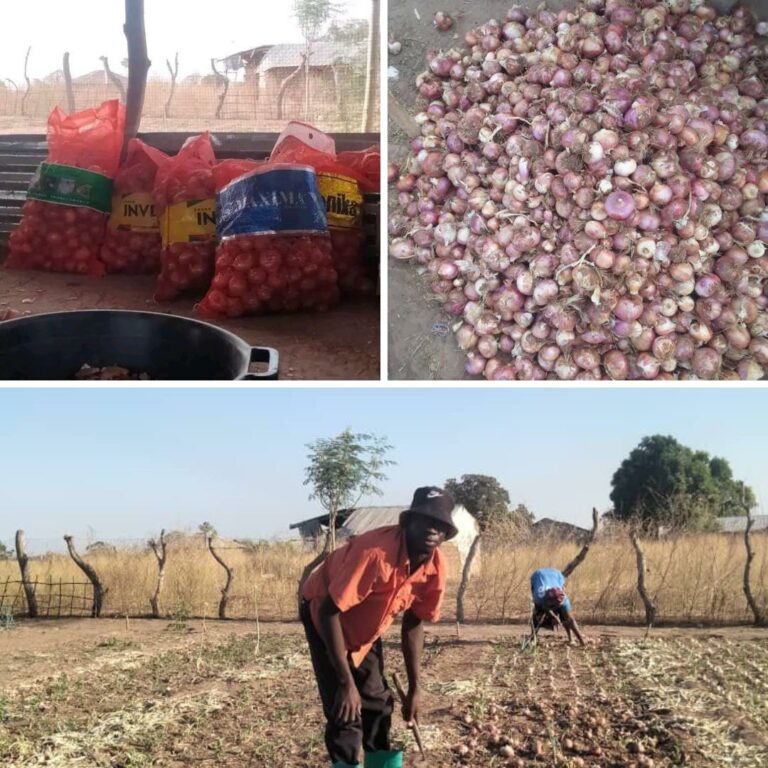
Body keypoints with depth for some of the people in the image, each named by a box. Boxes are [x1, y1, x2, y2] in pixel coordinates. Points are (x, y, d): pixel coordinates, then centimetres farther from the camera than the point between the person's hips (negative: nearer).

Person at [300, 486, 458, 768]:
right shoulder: (375, 552, -39)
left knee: (378, 706, 12)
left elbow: (413, 623, -1)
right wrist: (345, 682, -33)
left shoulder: (436, 567, -16)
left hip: (366, 625, 7)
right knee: (345, 716, -13)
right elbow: (330, 611, -35)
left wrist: (415, 687, 1)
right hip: (324, 613, -7)